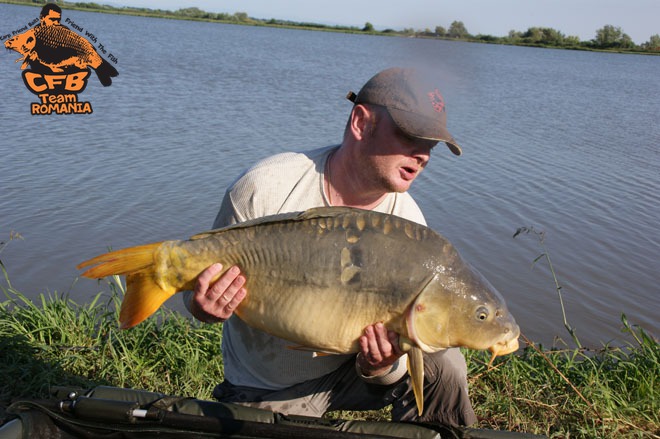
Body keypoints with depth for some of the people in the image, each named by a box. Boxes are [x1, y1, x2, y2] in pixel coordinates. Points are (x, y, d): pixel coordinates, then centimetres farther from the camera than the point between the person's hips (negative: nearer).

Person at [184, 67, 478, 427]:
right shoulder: (264, 186, -22)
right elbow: (208, 277, -11)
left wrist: (381, 366, -32)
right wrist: (203, 306, -34)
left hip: (345, 371, 2)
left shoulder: (407, 223, -15)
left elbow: (398, 338, -10)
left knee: (443, 364, -17)